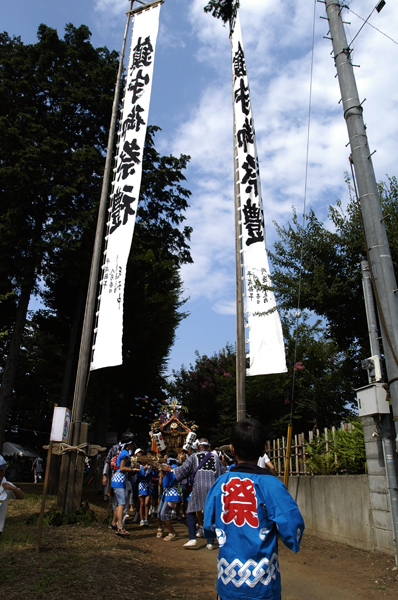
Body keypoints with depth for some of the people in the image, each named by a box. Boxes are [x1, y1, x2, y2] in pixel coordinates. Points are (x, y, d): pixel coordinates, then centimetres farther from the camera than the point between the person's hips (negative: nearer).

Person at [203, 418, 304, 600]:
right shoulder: (270, 484, -17)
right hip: (261, 585, -3)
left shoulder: (220, 483, -5)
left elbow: (209, 527, 4)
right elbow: (293, 528, -20)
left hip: (226, 581, 3)